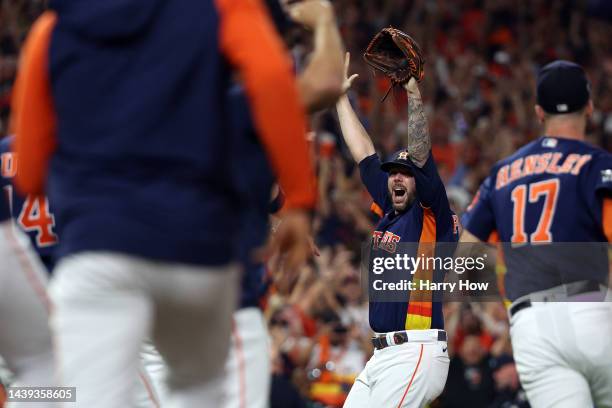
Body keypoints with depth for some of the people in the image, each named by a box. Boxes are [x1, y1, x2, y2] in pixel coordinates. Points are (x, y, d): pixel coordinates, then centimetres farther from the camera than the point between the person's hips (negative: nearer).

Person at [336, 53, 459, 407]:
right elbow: (364, 152, 23)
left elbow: (421, 155, -16)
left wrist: (414, 93, -23)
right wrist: (341, 94, 28)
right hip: (384, 353, 9)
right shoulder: (390, 211, 17)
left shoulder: (432, 214, -3)